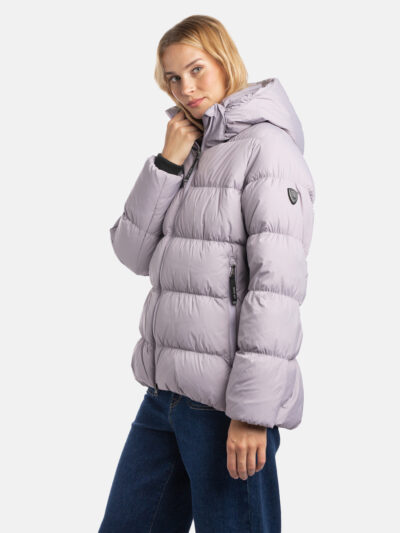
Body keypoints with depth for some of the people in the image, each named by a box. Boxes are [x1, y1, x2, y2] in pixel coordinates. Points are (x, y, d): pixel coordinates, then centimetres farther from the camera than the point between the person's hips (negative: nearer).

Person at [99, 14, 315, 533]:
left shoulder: (267, 147, -8)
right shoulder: (189, 152, 16)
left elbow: (277, 287, -16)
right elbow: (134, 253, 9)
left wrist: (252, 410, -20)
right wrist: (167, 164, -3)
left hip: (226, 403, -8)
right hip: (165, 392, 8)